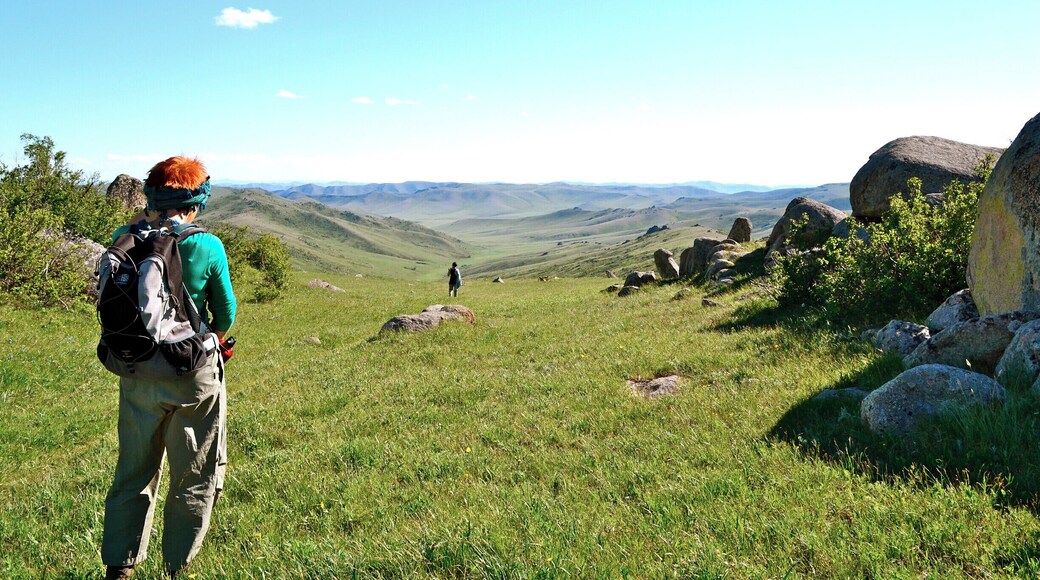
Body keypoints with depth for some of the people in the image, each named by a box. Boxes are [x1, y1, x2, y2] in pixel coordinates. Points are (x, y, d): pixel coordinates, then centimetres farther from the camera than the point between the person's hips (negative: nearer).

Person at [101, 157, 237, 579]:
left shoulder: (123, 240, -5)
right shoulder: (206, 247, -13)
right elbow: (225, 314, -2)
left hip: (138, 374, 3)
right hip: (195, 375, -3)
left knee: (133, 473, 20)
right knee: (194, 480, 13)